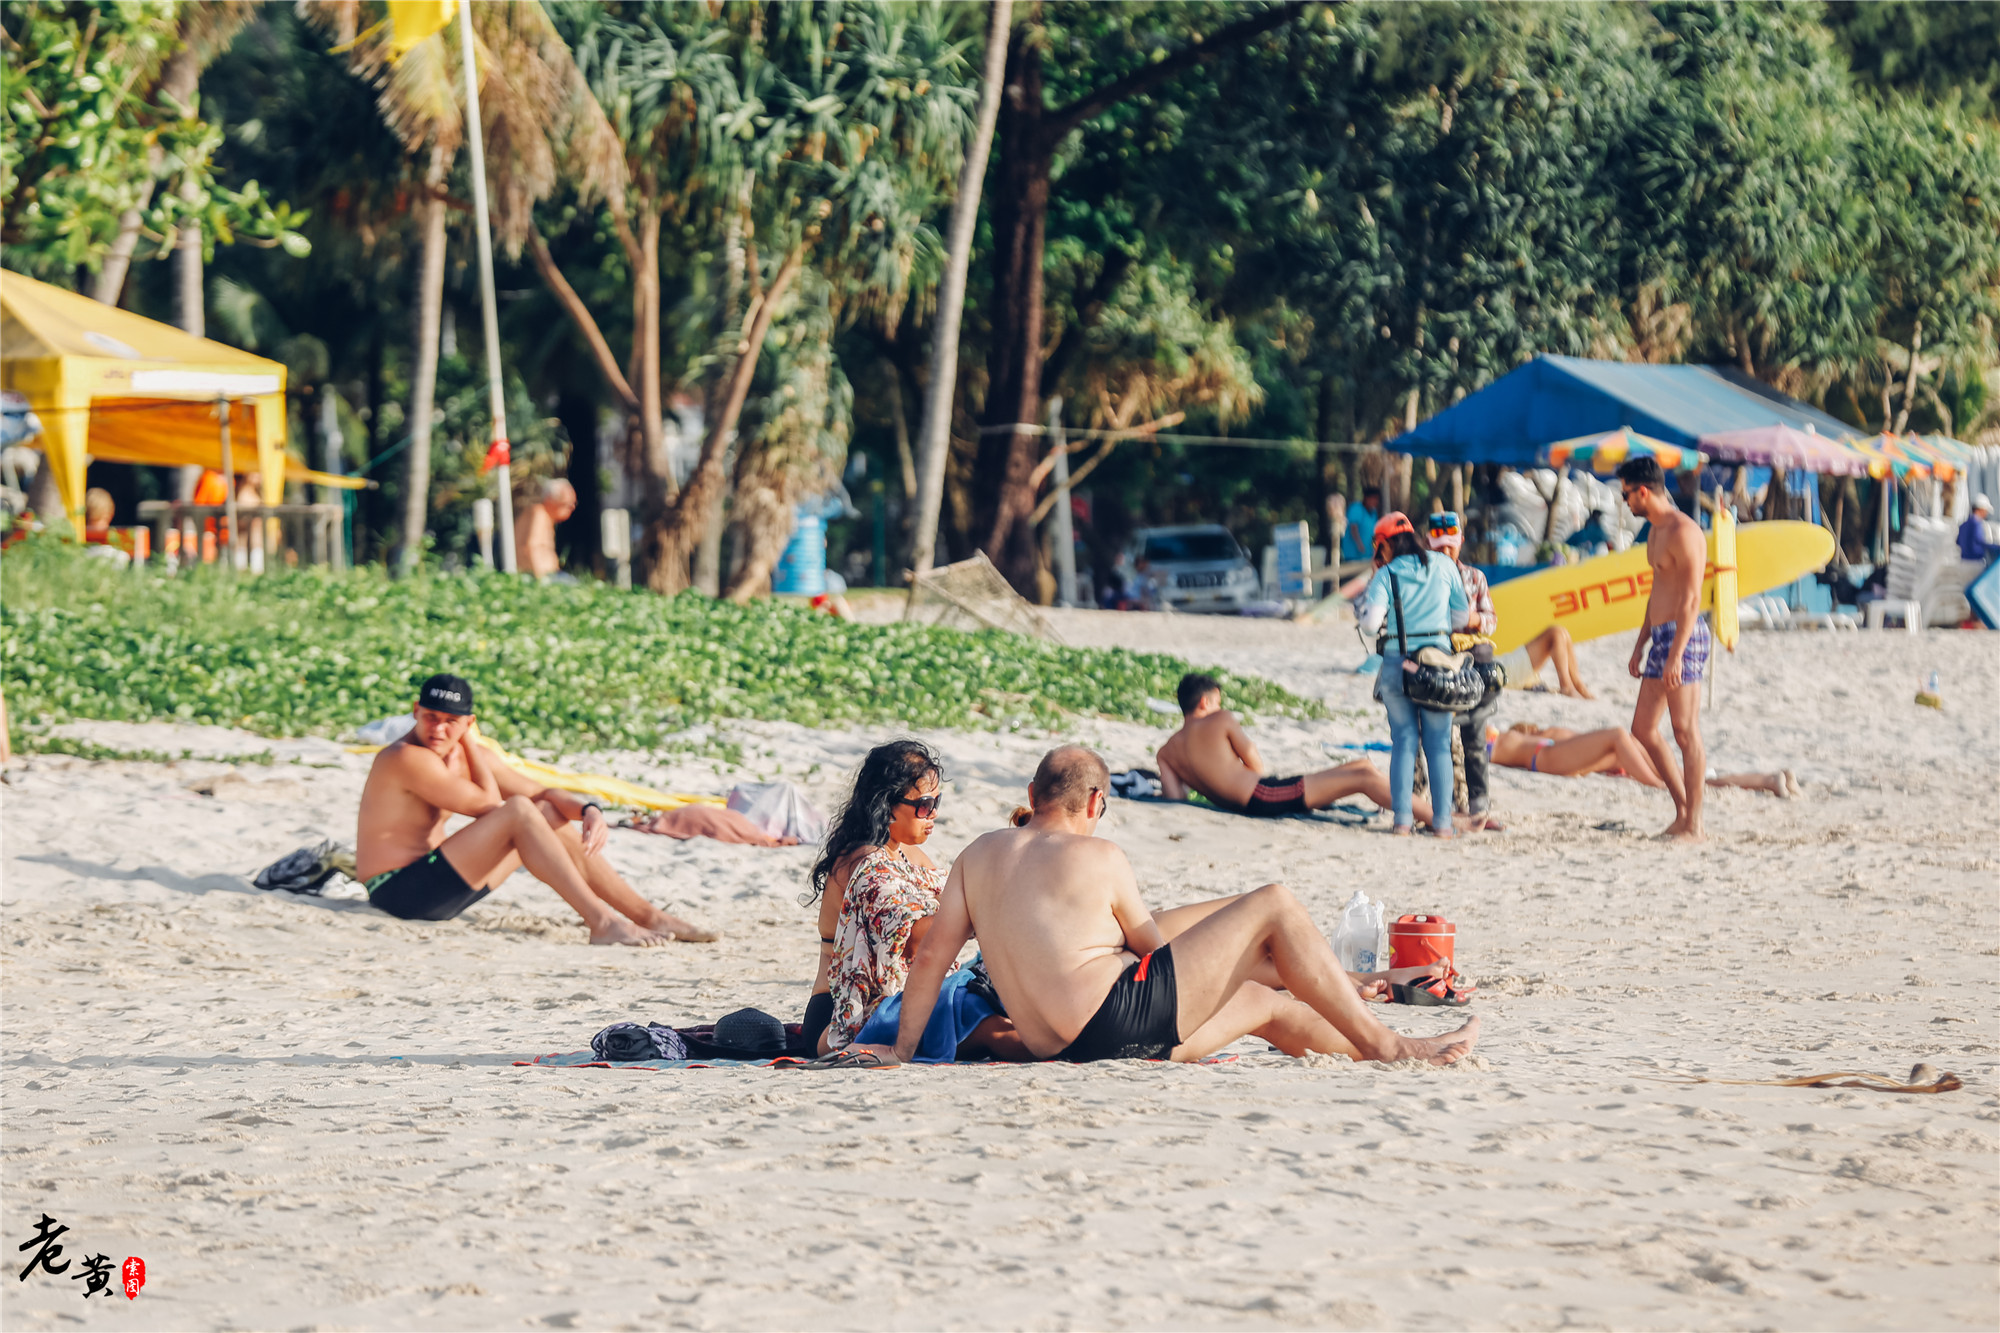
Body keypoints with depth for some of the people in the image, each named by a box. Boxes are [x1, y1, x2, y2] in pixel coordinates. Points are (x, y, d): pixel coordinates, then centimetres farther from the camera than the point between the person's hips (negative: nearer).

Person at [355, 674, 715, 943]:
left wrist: (589, 810, -8)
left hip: (438, 885, 9)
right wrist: (469, 744, -6)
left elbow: (542, 793, 11)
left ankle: (647, 916, 6)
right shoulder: (408, 759, -19)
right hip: (401, 893, -9)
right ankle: (601, 922, -25)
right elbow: (489, 805, -17)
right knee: (519, 812, -20)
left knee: (549, 816, 8)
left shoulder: (468, 756, 9)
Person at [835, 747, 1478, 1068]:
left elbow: (931, 955, 8)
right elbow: (1153, 947, 7)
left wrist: (901, 1051, 13)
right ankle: (1384, 1044, 6)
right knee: (1275, 906, 3)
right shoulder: (1099, 856, -4)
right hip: (1122, 1015, -7)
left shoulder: (980, 855, 12)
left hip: (1058, 1048, 7)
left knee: (1266, 1004, 24)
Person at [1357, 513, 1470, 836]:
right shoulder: (1444, 568, 3)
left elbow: (1370, 623, -15)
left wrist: (1365, 600, 6)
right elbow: (1461, 615, 10)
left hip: (1397, 662, -1)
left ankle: (1402, 819, 1)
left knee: (1403, 742, 6)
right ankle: (1442, 820, 4)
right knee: (1439, 744, 7)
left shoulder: (1385, 576, -5)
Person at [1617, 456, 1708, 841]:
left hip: (1682, 636, -10)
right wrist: (1641, 644, 25)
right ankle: (1683, 809, 16)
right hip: (1660, 636, 10)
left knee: (1686, 733, -6)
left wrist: (1676, 654, -24)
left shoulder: (1683, 531, -14)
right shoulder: (1656, 532, 17)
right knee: (1643, 728, 10)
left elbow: (1691, 598, -19)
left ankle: (1693, 824, -2)